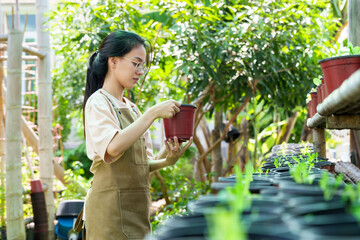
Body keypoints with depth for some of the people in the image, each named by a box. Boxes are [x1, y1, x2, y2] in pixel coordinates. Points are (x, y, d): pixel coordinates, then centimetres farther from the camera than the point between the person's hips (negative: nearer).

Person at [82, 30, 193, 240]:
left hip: (137, 206, 8)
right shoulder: (98, 103, -7)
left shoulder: (131, 109, 16)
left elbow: (142, 165, 14)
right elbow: (114, 147, -26)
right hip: (111, 208, -7)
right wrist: (153, 113, -23)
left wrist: (168, 161, -5)